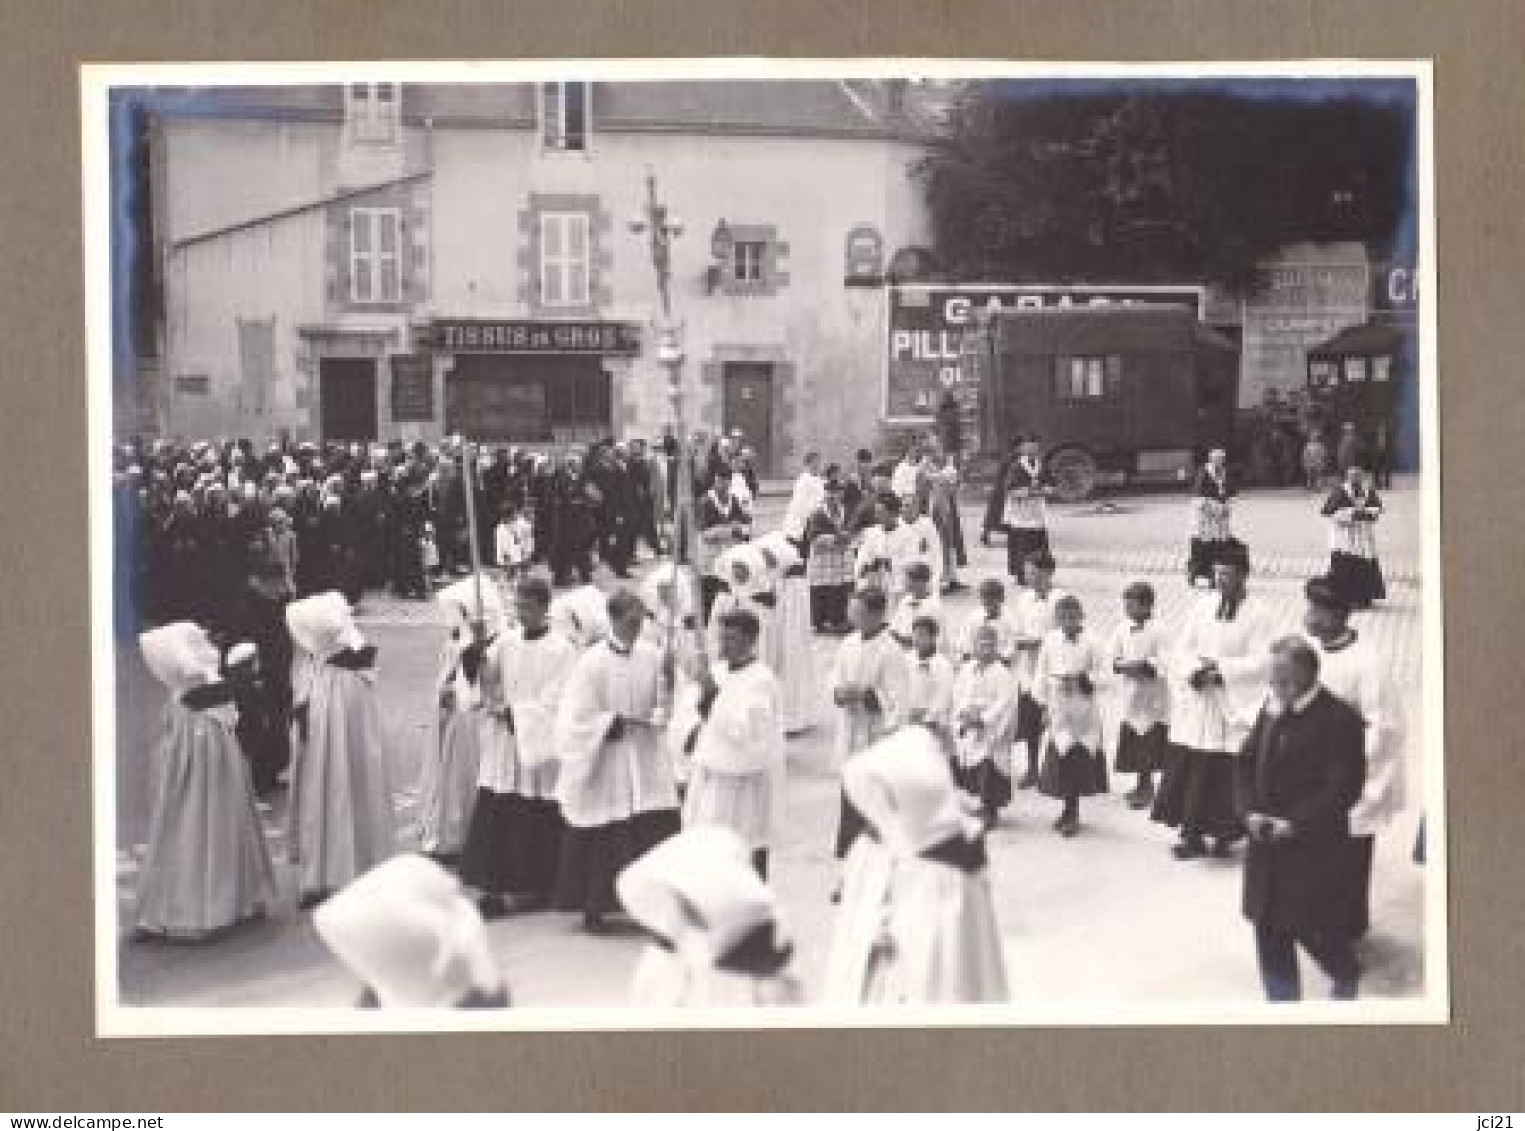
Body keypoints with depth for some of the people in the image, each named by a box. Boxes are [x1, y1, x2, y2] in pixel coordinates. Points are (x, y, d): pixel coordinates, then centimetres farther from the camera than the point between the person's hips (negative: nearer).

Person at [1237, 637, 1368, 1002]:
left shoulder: (1339, 719, -15)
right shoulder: (1270, 711, 7)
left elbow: (1342, 787, -18)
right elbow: (1246, 766, 12)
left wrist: (1296, 823, -19)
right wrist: (1249, 811, -4)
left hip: (1314, 847, -6)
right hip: (1266, 843, 6)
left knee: (1313, 927, 4)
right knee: (1270, 930, 9)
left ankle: (1347, 978, 33)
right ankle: (1282, 998, 23)